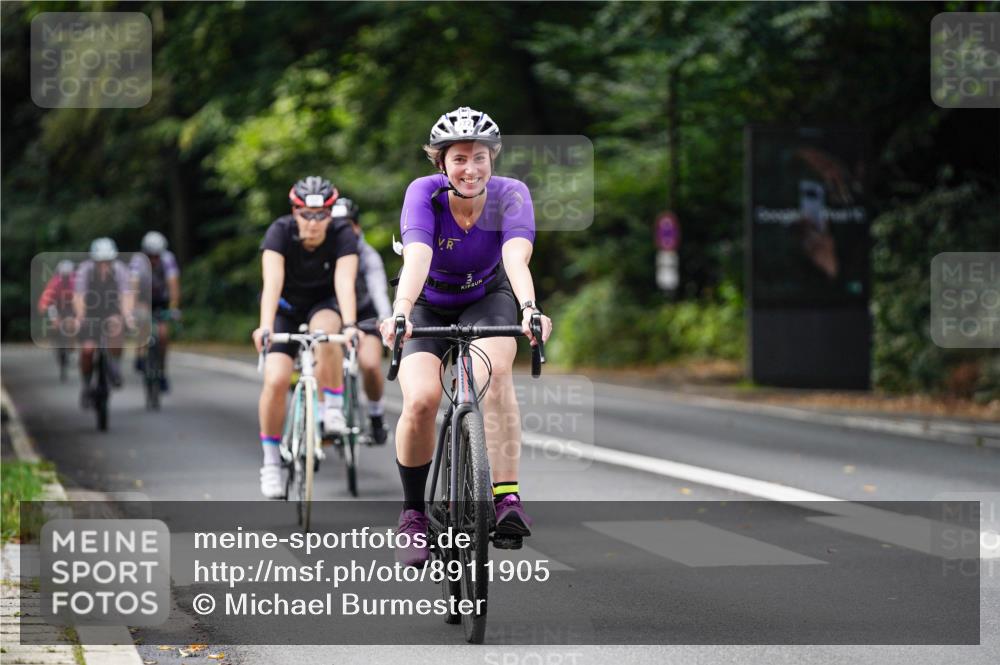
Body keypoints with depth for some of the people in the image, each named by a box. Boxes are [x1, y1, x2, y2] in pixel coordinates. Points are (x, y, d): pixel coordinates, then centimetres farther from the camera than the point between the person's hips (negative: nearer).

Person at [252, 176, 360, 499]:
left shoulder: (343, 237, -24)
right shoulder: (280, 232, -26)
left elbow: (344, 283, -37)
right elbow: (272, 283, -37)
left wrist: (349, 325, -54)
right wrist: (265, 327, -53)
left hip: (325, 304, 0)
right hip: (287, 307, 0)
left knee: (324, 331, -37)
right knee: (276, 380, -19)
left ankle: (334, 409, -21)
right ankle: (271, 461, -3)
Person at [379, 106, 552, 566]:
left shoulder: (510, 195, -23)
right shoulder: (424, 193, -26)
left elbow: (516, 257, -40)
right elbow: (417, 258, -42)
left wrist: (529, 308, -60)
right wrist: (399, 314, -60)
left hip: (487, 300, 0)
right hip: (429, 307, 0)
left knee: (495, 371, -33)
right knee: (421, 400, -24)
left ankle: (506, 497, -33)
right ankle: (413, 514, -2)